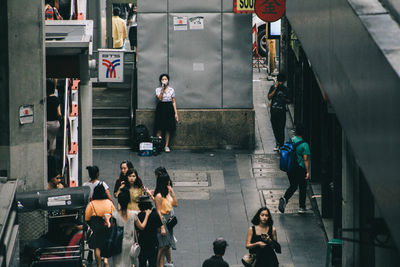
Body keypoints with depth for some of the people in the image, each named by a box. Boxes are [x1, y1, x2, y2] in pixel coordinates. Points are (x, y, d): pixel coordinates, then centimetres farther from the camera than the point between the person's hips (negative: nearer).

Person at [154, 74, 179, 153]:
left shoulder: (171, 90, 7)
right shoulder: (158, 89, 4)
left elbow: (173, 102, 8)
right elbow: (159, 98, -13)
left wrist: (176, 113, 3)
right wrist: (162, 89, -16)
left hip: (169, 109, 1)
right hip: (160, 109, -1)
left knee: (168, 128, 1)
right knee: (159, 128, -6)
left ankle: (166, 146, 7)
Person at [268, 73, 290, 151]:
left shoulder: (285, 89, 7)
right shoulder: (273, 87, 3)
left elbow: (288, 100, 15)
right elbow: (269, 97, -8)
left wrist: (286, 100, -8)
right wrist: (275, 89, -14)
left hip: (282, 111, -1)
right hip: (274, 110, 1)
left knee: (281, 129, -7)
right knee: (275, 128, 8)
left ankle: (281, 145, -4)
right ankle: (278, 143, 25)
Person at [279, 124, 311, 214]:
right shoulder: (304, 145, -16)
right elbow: (306, 159, -17)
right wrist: (308, 171, -13)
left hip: (290, 168, 5)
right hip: (300, 169, -5)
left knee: (293, 186, 17)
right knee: (302, 187, 12)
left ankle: (284, 198, -9)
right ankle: (302, 207, 19)